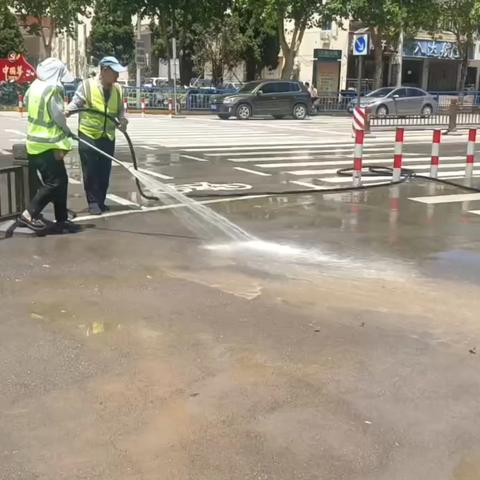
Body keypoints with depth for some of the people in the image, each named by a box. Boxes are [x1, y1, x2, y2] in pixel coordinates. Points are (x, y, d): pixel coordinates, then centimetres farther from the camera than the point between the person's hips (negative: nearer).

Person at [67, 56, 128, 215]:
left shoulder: (117, 89, 5)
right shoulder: (87, 85, -9)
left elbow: (120, 109, 11)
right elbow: (76, 102, -7)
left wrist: (123, 120, -9)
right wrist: (67, 111, -26)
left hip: (108, 137, 5)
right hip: (88, 135, -5)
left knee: (104, 171, 9)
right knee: (90, 171, -2)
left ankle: (101, 202, 21)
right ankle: (93, 202, 8)